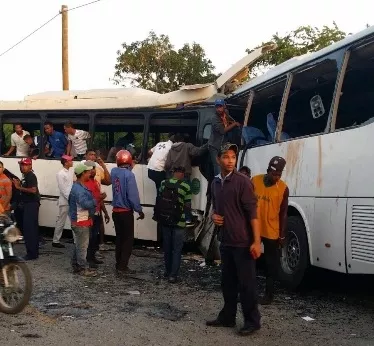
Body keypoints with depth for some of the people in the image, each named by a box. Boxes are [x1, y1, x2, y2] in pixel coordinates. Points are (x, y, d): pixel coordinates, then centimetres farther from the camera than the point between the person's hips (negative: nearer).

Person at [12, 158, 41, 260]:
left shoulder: (31, 176, -14)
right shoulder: (25, 176, 16)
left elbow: (33, 190, -26)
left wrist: (19, 187, -20)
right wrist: (19, 185, 7)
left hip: (32, 204, -10)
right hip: (27, 204, 10)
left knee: (29, 228, -10)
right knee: (32, 228, 15)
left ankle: (32, 253, -6)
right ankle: (34, 252, 24)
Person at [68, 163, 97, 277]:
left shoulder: (79, 186, 13)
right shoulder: (79, 189, -21)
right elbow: (85, 203, -30)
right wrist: (96, 201, -18)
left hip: (78, 221, 11)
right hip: (81, 222, -11)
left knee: (78, 245, 17)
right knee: (82, 246, -3)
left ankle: (76, 266, 26)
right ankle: (83, 268, 3)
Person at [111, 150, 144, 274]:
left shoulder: (114, 171, -1)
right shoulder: (129, 174, -19)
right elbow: (133, 196, -20)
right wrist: (139, 210, -8)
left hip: (116, 211, 6)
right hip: (126, 212, -6)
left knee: (119, 238, 17)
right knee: (128, 239, 4)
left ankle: (118, 264, 24)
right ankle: (123, 267, 4)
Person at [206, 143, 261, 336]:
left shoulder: (242, 182, -11)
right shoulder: (215, 183, 9)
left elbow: (252, 212, -14)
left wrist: (256, 241, -19)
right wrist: (213, 216, 1)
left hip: (243, 242, -6)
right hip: (225, 241, 6)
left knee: (246, 283, 1)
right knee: (227, 282, 14)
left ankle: (252, 322, 11)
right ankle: (227, 317, 26)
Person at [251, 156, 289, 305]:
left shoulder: (283, 188, -8)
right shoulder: (254, 181, -5)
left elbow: (283, 213, -2)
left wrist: (282, 235, -3)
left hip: (272, 232, -2)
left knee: (271, 264, 9)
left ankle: (269, 293, 20)